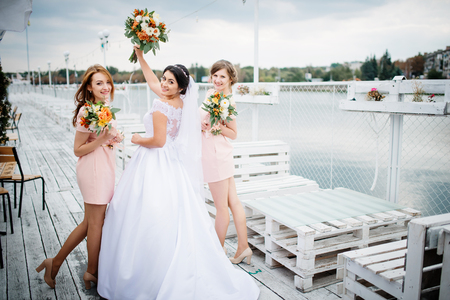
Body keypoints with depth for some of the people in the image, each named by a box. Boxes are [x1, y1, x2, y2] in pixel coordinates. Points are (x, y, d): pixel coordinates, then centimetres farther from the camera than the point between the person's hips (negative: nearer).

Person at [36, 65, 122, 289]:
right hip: (93, 169, -9)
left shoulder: (105, 108, 10)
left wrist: (113, 139, 2)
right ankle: (92, 273, 25)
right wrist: (102, 139, -25)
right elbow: (78, 149, -14)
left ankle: (56, 262, 29)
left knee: (89, 222, 16)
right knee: (95, 223, 5)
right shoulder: (87, 112, -16)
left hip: (105, 167, 9)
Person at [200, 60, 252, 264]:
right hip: (214, 155, 9)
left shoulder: (228, 103, -12)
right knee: (233, 202, 12)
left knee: (222, 207, 5)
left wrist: (219, 127, -21)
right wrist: (202, 125, 4)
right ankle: (243, 247, 21)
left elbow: (234, 134, -6)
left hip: (217, 155, -9)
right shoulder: (210, 93, 10)